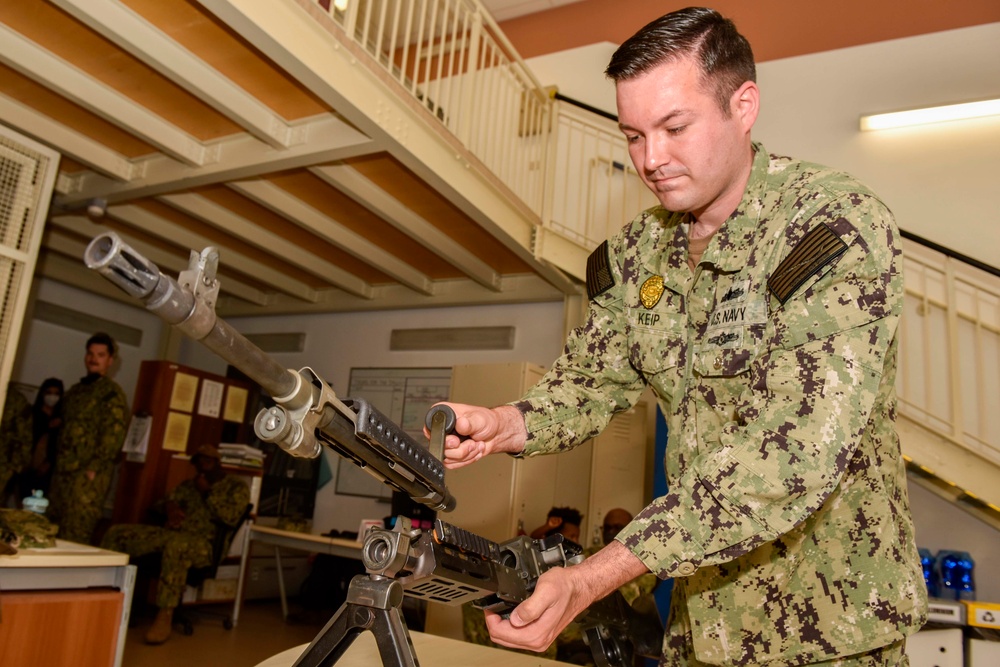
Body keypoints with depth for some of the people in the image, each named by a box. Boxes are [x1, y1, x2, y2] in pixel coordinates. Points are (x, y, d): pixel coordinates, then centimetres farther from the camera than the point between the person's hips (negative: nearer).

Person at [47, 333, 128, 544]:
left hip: (88, 474, -8)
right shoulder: (75, 390, 18)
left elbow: (113, 435, -14)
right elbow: (66, 429, 23)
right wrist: (58, 462, 15)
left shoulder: (112, 393, -7)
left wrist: (94, 468, -18)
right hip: (63, 470, 8)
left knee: (75, 534, -7)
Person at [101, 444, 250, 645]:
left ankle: (165, 617, -38)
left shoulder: (237, 486, 6)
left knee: (177, 544, -41)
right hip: (171, 533, 7)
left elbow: (232, 517, -8)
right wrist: (171, 509, -6)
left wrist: (208, 492, -4)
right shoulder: (188, 484, 26)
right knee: (117, 533, -8)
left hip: (203, 543, -7)